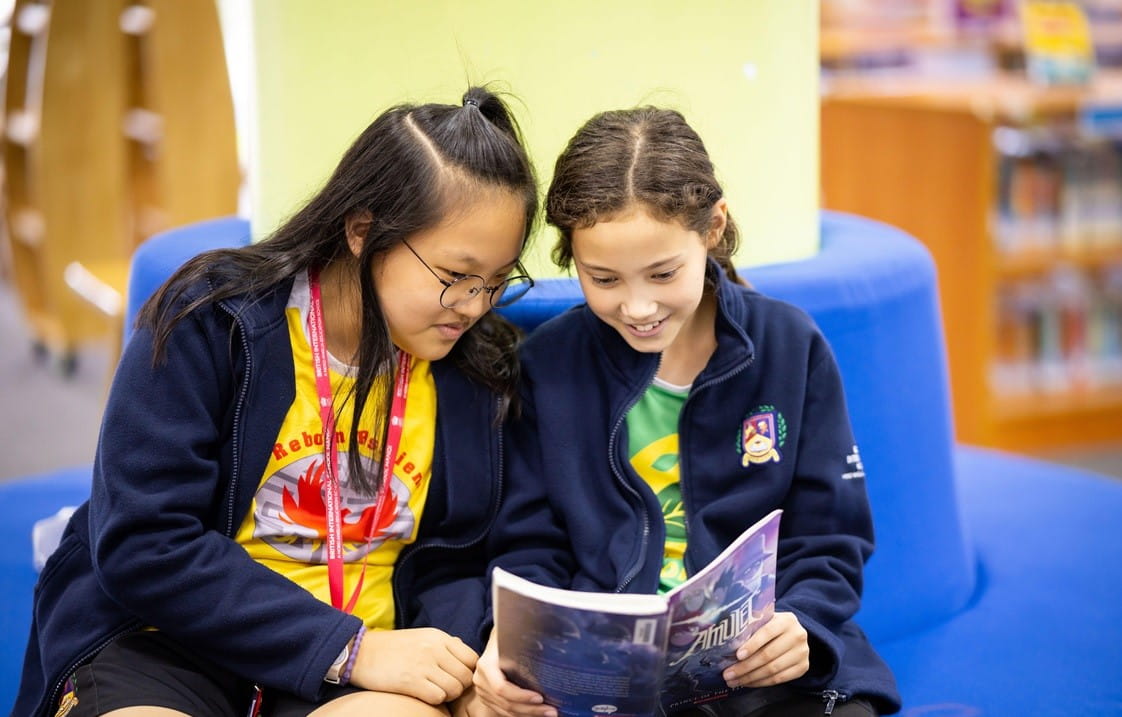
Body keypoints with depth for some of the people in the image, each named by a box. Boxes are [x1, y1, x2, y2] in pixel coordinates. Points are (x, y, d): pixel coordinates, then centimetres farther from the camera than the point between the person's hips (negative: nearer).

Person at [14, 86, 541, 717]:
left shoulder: (475, 368, 0)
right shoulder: (212, 322, -12)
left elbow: (449, 558, 8)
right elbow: (142, 546, -17)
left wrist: (463, 664, -15)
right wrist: (348, 648, -22)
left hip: (363, 654, 2)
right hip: (173, 636, -2)